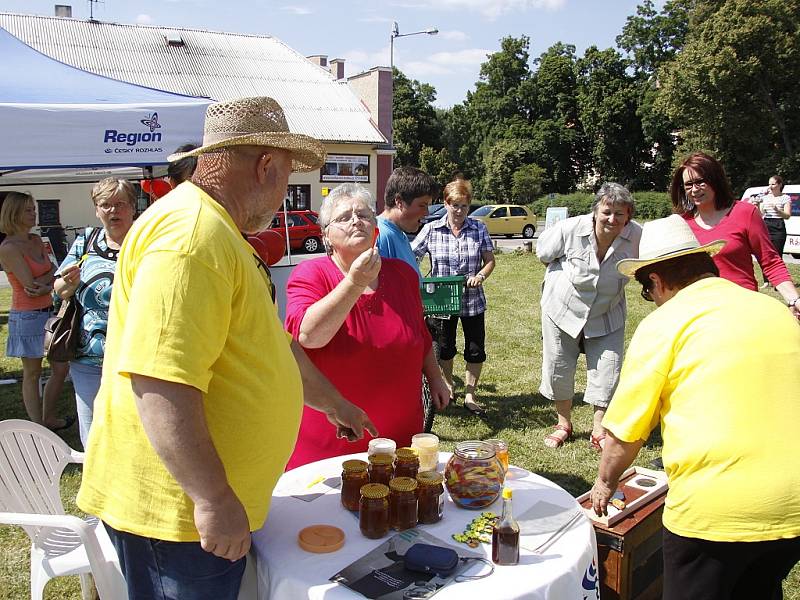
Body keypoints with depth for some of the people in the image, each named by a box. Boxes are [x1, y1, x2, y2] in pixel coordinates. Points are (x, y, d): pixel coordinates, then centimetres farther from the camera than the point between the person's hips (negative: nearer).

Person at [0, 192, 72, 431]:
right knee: (32, 375, 4)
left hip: (48, 313, 8)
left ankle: (49, 419, 29)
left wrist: (43, 283, -16)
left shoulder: (36, 240, 9)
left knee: (62, 368, 12)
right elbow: (30, 285, -19)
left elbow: (54, 271, 3)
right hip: (27, 317, -8)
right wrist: (52, 283, -4)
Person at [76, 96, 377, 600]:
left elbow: (269, 344, 22)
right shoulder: (191, 235, -22)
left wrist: (333, 403, 29)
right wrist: (213, 498, -26)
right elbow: (160, 384, -30)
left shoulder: (220, 234, 13)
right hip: (180, 504, -10)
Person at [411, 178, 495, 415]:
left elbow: (490, 260, 1)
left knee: (476, 350, 4)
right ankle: (448, 385, 42)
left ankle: (470, 395, 21)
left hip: (472, 300, 1)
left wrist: (481, 275, -19)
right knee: (445, 348, 16)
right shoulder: (431, 230, -5)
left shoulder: (479, 229, -2)